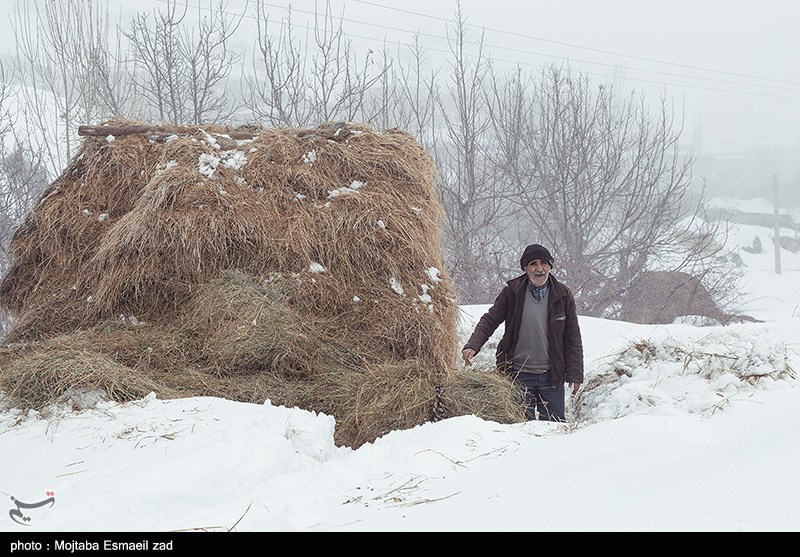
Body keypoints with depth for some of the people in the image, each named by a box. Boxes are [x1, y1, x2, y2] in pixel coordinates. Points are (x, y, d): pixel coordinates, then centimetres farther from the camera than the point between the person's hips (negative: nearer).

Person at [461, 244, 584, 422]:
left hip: (551, 375, 1)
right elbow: (489, 321, 0)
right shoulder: (512, 292, -3)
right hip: (518, 374, -1)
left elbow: (573, 338, 4)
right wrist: (472, 346, -17)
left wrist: (575, 374, 0)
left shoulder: (563, 295, 0)